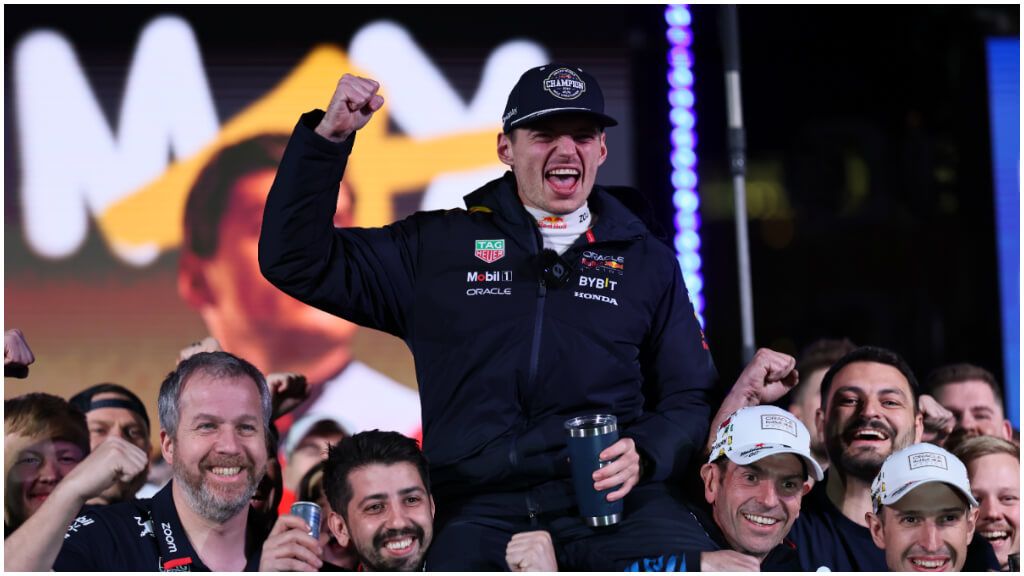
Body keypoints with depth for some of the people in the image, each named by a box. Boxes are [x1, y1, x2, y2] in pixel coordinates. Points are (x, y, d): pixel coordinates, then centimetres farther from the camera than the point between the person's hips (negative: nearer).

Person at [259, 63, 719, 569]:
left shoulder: (648, 261, 20)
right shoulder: (439, 246, 18)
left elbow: (691, 398, 20)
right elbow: (298, 262, 15)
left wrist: (644, 453, -2)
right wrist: (328, 138, 5)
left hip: (615, 502, 0)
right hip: (482, 510, 0)